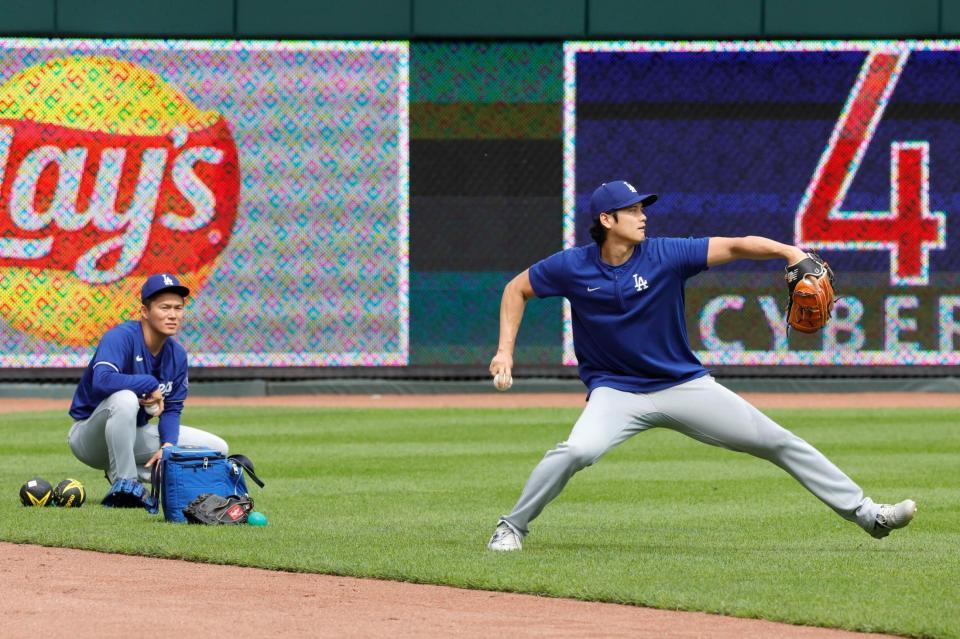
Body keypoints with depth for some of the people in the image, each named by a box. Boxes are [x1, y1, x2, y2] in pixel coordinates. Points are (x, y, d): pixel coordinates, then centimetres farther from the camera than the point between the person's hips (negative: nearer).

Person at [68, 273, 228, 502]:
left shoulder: (177, 354, 0)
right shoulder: (121, 337, -22)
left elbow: (171, 409, 5)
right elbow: (102, 380, -41)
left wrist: (168, 445, -14)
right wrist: (151, 384, -31)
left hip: (135, 435, 7)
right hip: (90, 437, -7)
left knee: (217, 448, 0)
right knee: (125, 398, -41)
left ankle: (138, 472, 5)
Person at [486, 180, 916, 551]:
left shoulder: (665, 255, -11)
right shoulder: (572, 267, -9)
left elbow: (735, 247, -18)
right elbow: (517, 288, 6)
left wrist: (788, 252, -34)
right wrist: (505, 350, -3)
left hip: (684, 384, 2)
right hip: (616, 391, -2)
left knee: (778, 442, -1)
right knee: (578, 450, -32)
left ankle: (864, 513, 8)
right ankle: (512, 527, -12)